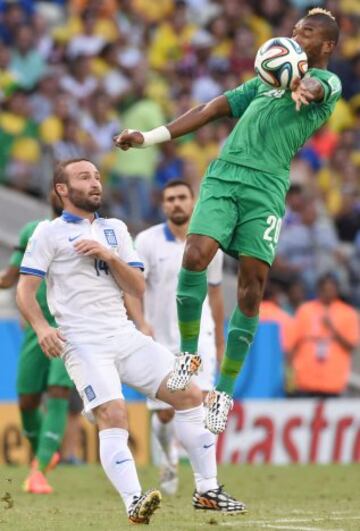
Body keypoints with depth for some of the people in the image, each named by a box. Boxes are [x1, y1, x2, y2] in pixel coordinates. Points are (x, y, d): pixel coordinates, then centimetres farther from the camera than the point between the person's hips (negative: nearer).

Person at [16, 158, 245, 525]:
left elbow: (138, 289, 10)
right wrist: (41, 326, -21)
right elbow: (25, 290, -3)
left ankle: (207, 491, 8)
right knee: (112, 415, -26)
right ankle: (133, 503, -34)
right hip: (83, 344, -6)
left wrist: (109, 256, -7)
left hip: (125, 336, 6)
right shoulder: (49, 233, 3)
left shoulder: (115, 230, 18)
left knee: (189, 395, 0)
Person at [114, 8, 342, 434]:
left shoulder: (328, 82, 9)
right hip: (223, 176, 4)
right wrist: (150, 137, 24)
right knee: (195, 256, -18)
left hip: (266, 187, -4)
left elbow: (316, 87, -17)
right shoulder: (265, 81, 27)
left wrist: (303, 89, -44)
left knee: (251, 286, -7)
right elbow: (212, 110, 30)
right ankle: (189, 355, 1)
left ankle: (224, 391, 4)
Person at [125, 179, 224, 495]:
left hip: (199, 337, 0)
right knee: (164, 415, 6)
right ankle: (170, 461, 36)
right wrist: (142, 323, -28)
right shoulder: (147, 241, -5)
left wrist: (220, 343, 19)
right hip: (160, 341, 0)